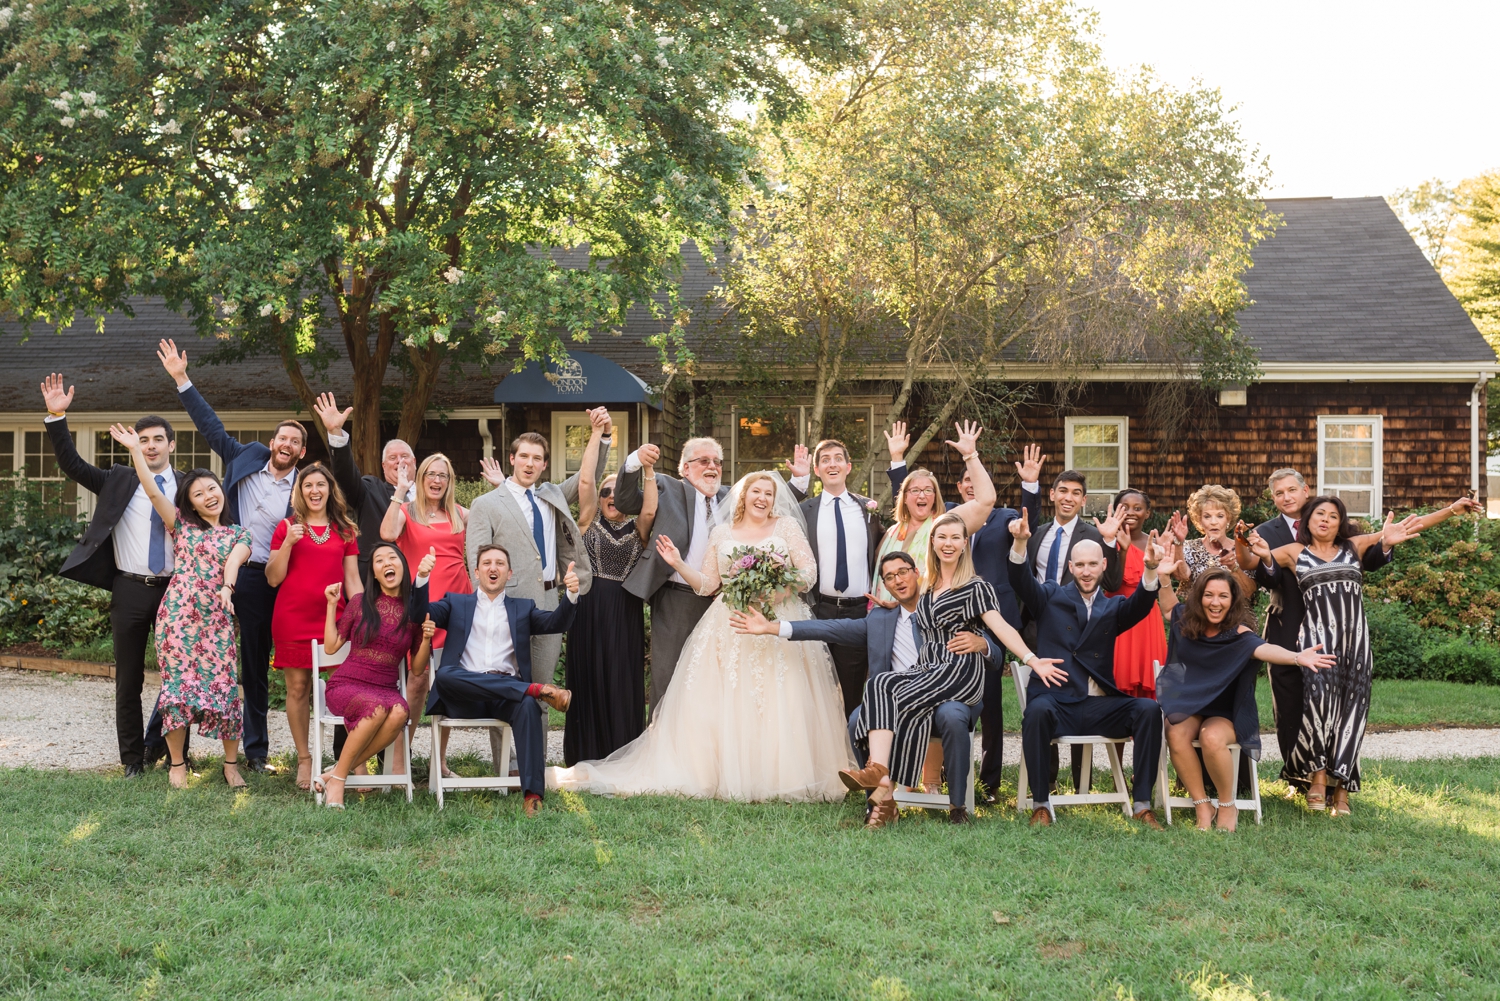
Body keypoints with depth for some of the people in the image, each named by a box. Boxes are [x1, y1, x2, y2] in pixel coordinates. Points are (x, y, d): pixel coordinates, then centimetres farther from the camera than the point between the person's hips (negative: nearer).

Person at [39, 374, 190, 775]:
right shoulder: (118, 481, 5)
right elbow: (72, 465, -2)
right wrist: (56, 417, -12)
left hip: (175, 589, 0)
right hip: (130, 590, 0)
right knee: (128, 680, 6)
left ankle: (160, 743, 25)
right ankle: (133, 757, 16)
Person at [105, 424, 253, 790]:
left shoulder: (239, 534, 11)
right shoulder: (181, 525, 11)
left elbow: (234, 559, -9)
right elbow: (153, 492, 1)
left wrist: (227, 586, -30)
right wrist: (135, 449, -6)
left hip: (216, 618, 0)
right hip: (178, 614, 0)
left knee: (222, 687, -4)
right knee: (178, 685, -1)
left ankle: (231, 763, 11)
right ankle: (176, 763, 12)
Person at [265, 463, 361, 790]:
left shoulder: (345, 531, 13)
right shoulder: (288, 528, 9)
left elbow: (352, 581, 13)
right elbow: (273, 578, 5)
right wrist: (288, 543, -8)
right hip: (293, 617, -1)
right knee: (297, 687, -1)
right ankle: (304, 759, 7)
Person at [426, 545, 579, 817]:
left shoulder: (522, 608, 24)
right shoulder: (456, 603, 22)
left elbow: (556, 623, 6)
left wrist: (571, 595, -15)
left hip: (507, 696, 0)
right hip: (465, 697, 0)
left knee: (529, 706, -34)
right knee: (444, 674, -34)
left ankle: (532, 795, -39)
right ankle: (538, 688, -31)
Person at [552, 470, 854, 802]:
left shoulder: (787, 526, 9)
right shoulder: (721, 533, 15)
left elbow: (809, 573, -1)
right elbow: (707, 584, 12)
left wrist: (776, 590, -17)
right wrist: (678, 564, -2)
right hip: (729, 628, 2)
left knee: (780, 707, -9)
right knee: (723, 706, -6)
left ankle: (779, 778, -4)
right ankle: (723, 774, -2)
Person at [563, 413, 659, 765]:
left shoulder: (637, 529, 9)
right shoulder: (590, 522, 8)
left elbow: (650, 510, -12)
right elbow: (585, 480, -4)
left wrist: (648, 472, -21)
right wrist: (597, 434, -8)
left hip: (626, 613, 1)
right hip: (590, 610, -1)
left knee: (624, 682, 1)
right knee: (590, 679, 2)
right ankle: (588, 755, 8)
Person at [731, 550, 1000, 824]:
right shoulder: (879, 619, 21)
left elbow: (995, 656, 10)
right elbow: (833, 628, 12)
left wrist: (981, 644, -17)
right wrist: (771, 627, 3)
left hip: (945, 697, -2)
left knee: (952, 717, -36)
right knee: (858, 719, -27)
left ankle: (957, 805, -20)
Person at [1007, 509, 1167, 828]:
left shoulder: (1112, 608, 17)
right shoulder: (1051, 597, 14)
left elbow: (1140, 605, -4)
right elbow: (1021, 581, -5)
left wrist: (1151, 569, -25)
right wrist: (1020, 543, -26)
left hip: (1100, 706, 2)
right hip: (1056, 701, -2)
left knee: (1149, 710, -23)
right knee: (1037, 712, -35)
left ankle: (1142, 804, -15)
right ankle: (1041, 804, -22)